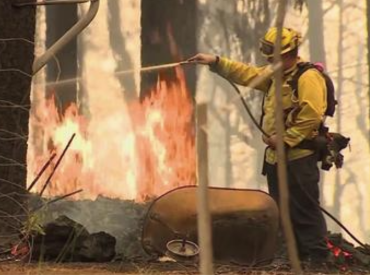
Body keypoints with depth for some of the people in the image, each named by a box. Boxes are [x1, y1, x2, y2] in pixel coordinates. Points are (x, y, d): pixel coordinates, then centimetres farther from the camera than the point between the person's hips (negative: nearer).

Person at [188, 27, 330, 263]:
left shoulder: (308, 78, -14)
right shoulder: (275, 74, 16)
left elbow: (311, 116, -23)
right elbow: (247, 74, 21)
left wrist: (286, 140, -19)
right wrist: (216, 62, 13)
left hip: (299, 157, -10)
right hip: (276, 156, 10)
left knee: (305, 211, -9)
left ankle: (318, 259, -6)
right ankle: (298, 256, 19)